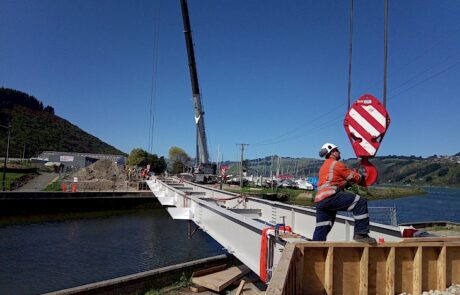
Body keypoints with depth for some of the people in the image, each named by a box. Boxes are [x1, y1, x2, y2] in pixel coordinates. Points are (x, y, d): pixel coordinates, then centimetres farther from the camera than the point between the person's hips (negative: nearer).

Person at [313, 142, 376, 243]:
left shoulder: (324, 167, 31)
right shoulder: (336, 164, 2)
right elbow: (354, 177, 6)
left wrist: (348, 183, 24)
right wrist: (362, 177, 24)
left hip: (319, 199, 10)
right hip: (330, 196, -10)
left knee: (321, 230, 12)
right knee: (360, 202, -14)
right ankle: (361, 233, -17)